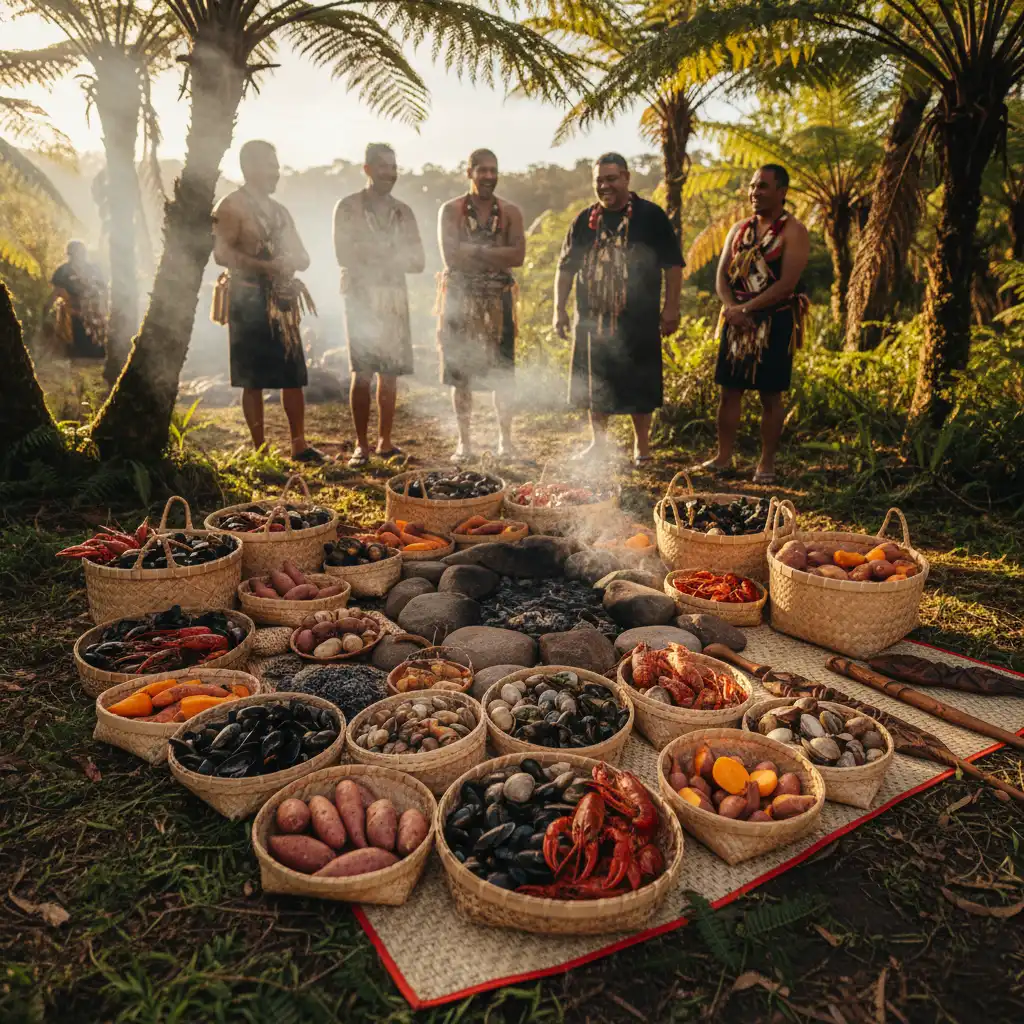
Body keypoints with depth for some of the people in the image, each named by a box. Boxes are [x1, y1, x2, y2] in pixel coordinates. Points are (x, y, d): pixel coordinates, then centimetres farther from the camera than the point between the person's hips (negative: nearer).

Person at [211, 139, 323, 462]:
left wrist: (288, 261, -7)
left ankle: (299, 445, 10)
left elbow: (303, 258, 16)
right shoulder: (231, 207, -3)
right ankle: (260, 450, 4)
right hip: (249, 301, -6)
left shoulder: (280, 211, 19)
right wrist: (266, 266, -22)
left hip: (282, 301, 7)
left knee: (294, 375, 4)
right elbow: (222, 254, -15)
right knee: (253, 380, -2)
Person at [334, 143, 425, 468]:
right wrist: (392, 257, -3)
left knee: (391, 372, 2)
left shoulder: (403, 212, 16)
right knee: (362, 372, -9)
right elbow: (345, 256, -6)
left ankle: (385, 441, 9)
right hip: (361, 296, -4)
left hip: (395, 298, 4)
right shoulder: (348, 207, 4)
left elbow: (417, 262, 9)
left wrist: (373, 256, -4)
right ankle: (361, 445, -5)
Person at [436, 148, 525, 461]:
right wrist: (495, 253, -11)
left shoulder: (510, 213, 7)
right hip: (460, 297, -1)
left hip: (498, 298, 1)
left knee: (502, 373, 1)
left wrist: (474, 251, -13)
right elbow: (451, 256, -12)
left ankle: (505, 441, 12)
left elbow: (518, 256, -8)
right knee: (460, 372, 3)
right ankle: (464, 442, 13)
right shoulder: (451, 211, 3)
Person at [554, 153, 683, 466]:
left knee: (639, 385, 4)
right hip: (592, 318, 3)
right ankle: (599, 443, 25)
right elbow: (566, 268, 13)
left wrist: (671, 307, -7)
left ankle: (641, 445, 19)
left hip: (638, 321, -3)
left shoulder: (650, 216, 0)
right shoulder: (585, 220, 9)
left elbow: (672, 264, 0)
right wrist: (559, 309, 5)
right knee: (595, 385, 10)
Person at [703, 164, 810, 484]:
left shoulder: (793, 232, -5)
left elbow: (787, 283, -15)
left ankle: (766, 464, 8)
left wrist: (746, 308, -17)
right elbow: (721, 276, 8)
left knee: (770, 395, 1)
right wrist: (730, 308, -11)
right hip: (736, 321, 5)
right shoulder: (739, 229, 13)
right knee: (729, 390, 5)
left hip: (775, 322, -5)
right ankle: (723, 458, 13)